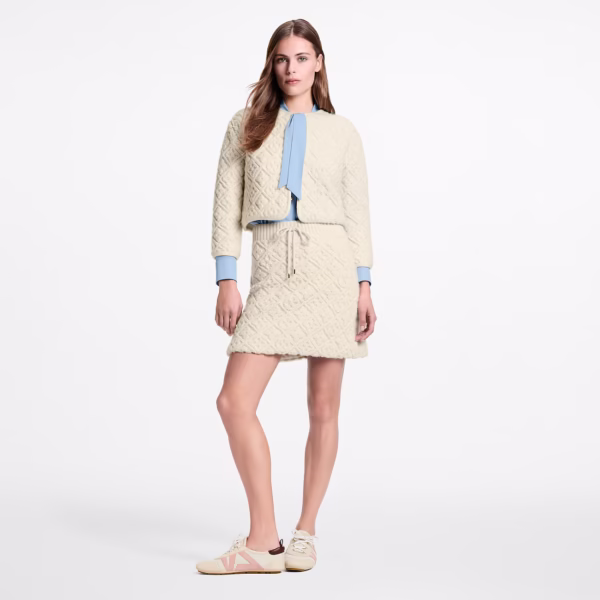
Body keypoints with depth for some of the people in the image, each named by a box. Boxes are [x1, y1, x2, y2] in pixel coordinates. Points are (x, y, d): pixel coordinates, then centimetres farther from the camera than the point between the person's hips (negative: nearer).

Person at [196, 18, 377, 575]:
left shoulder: (341, 131, 11)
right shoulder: (246, 124, 12)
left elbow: (357, 210, 10)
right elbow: (226, 206, 8)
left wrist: (364, 285, 2)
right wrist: (227, 281, -1)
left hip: (332, 263, 0)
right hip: (273, 270, 1)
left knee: (323, 408, 2)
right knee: (234, 401, -11)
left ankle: (305, 531, 18)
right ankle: (263, 540, 0)